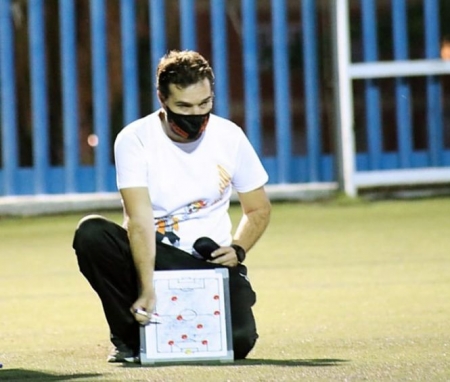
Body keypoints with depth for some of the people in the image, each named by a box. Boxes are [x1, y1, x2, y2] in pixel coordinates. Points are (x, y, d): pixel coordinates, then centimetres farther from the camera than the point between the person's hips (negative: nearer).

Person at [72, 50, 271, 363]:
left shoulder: (229, 137, -4)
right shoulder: (135, 140, -13)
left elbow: (259, 209, 8)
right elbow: (139, 220, -25)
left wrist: (237, 249, -12)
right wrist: (147, 290, -37)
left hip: (211, 262, 1)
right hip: (154, 256, -1)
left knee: (238, 339, -25)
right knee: (91, 233, -30)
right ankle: (130, 337, -10)